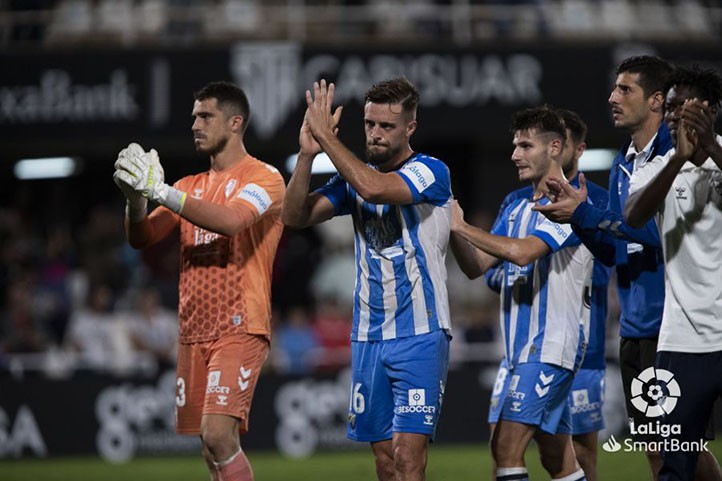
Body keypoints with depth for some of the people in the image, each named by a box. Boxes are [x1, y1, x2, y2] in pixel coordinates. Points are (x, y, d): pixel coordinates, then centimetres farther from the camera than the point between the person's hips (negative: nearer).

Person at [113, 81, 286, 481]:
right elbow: (140, 238, 9)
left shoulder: (264, 178, -3)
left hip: (239, 328, -7)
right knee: (211, 447, 7)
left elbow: (229, 220, -23)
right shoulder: (191, 187, 18)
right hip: (193, 331, 7)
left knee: (218, 434, -21)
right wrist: (136, 196, -12)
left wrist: (159, 190, -24)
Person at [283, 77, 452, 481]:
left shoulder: (431, 172, -7)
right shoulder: (355, 176, 12)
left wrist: (326, 135, -17)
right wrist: (308, 154, -11)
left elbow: (373, 188, -25)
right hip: (369, 337, 6)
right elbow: (296, 216, 2)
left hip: (421, 334, -6)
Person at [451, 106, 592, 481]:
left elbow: (523, 252, -24)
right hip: (524, 348, 9)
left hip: (551, 347, -9)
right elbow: (477, 267, 15)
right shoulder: (516, 208, 17)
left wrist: (462, 226, -17)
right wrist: (453, 229, -2)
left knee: (506, 447, -17)